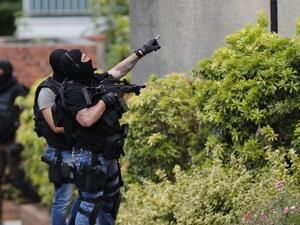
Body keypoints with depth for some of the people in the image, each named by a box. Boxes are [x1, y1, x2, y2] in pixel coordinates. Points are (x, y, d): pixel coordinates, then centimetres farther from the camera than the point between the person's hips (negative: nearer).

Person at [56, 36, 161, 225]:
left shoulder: (94, 81, 8)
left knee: (112, 200, 18)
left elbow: (118, 70, 22)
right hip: (90, 157, -10)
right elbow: (87, 120, -32)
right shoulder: (73, 91, -19)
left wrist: (142, 52, 25)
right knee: (91, 204, -9)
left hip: (108, 156, 10)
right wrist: (105, 100, -21)